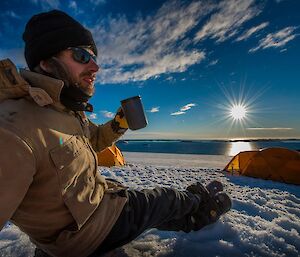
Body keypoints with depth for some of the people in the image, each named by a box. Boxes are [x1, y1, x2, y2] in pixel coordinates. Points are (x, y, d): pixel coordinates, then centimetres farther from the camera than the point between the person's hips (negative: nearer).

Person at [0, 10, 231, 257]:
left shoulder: (70, 111, -4)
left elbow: (95, 139, 11)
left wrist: (119, 124, -6)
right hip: (88, 235, -7)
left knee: (156, 207, 20)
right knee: (168, 198, 9)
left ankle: (194, 220, 48)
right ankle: (201, 201, 42)